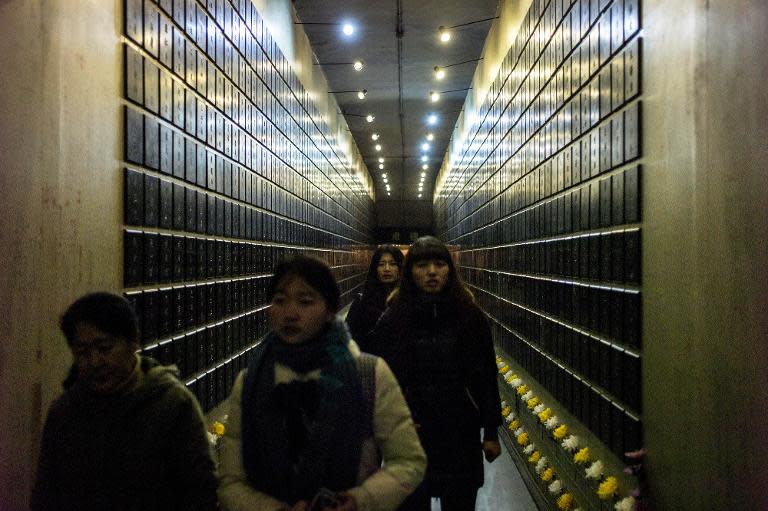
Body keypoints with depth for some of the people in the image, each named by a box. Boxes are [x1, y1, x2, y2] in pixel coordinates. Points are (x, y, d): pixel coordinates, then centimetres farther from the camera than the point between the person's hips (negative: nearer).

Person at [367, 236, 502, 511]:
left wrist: (491, 432, 2)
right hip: (409, 434, 0)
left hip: (461, 435, 1)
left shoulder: (470, 317, -2)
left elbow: (486, 378, 1)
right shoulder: (393, 320, -4)